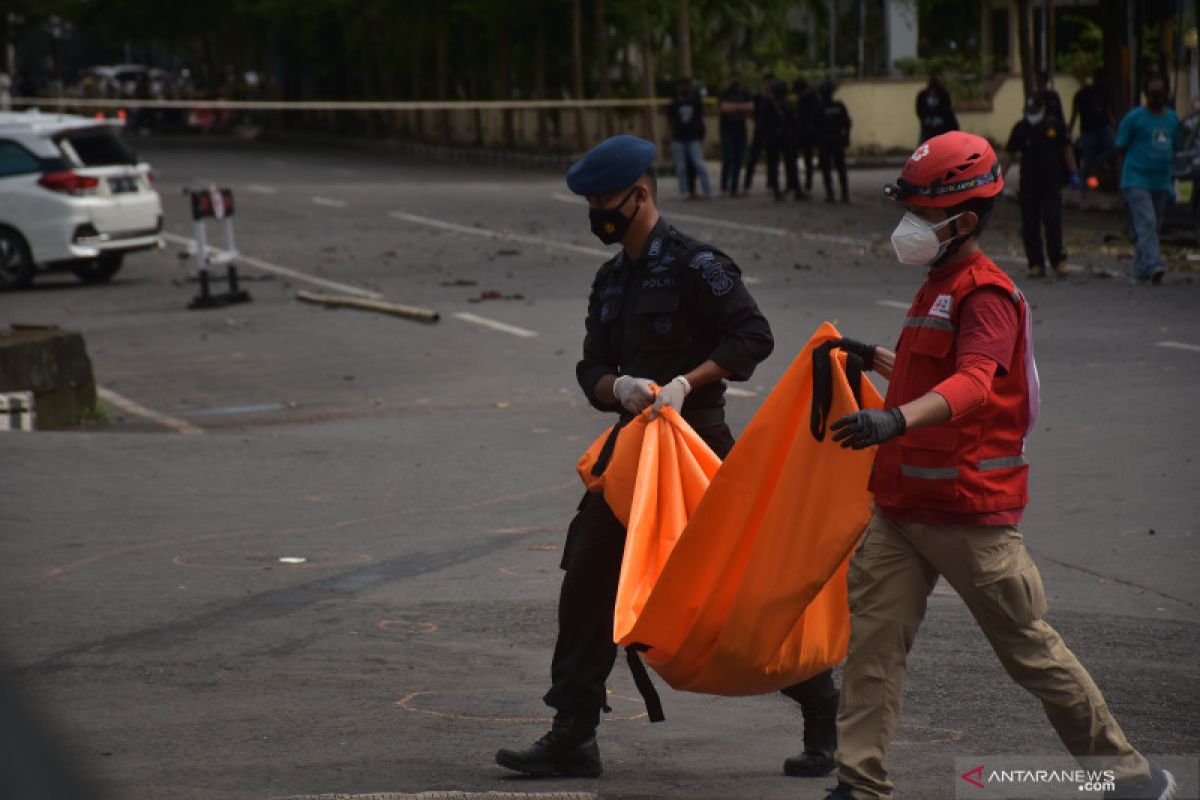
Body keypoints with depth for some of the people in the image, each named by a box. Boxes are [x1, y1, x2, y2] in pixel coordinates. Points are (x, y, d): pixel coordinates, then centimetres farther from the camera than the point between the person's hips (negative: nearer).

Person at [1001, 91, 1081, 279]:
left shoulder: (1055, 126, 3)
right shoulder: (1020, 129, 6)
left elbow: (1066, 150, 12)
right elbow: (1008, 155, 9)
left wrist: (1073, 174, 10)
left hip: (1051, 182, -2)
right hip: (1028, 184, 2)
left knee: (1053, 221, -11)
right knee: (1029, 226, 0)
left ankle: (1058, 260, -2)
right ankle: (1036, 265, 6)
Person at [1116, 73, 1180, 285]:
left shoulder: (1172, 118, 14)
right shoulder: (1134, 117, -2)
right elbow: (1120, 148, 1)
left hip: (1161, 182, 6)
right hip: (1136, 181, -6)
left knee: (1153, 227, 7)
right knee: (1146, 224, -19)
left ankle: (1141, 271, 15)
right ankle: (1153, 266, -30)